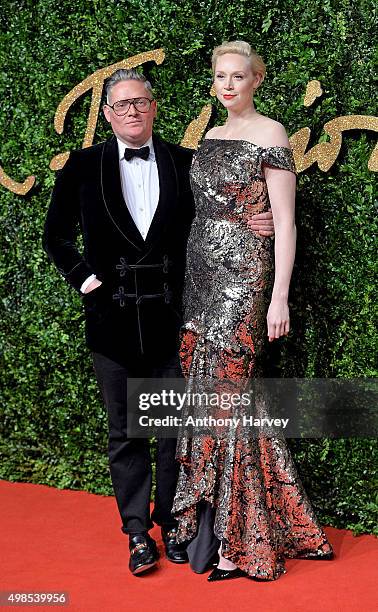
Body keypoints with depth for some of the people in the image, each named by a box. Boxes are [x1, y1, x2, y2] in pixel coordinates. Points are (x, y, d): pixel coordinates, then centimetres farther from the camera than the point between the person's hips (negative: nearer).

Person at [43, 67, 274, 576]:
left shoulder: (185, 163, 4)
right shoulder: (83, 166, 3)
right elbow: (57, 234, 12)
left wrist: (256, 226, -5)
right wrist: (82, 277, 0)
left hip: (171, 317, 0)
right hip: (113, 319, 0)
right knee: (125, 432, 9)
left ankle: (172, 523, 22)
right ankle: (138, 533, 19)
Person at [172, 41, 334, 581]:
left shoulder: (270, 133, -6)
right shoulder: (210, 138, 15)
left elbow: (285, 221, -10)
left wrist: (279, 296, -16)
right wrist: (191, 289, 16)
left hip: (244, 273, -7)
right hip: (201, 274, 7)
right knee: (209, 390, 6)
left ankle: (237, 539, 2)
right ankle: (213, 524, 16)